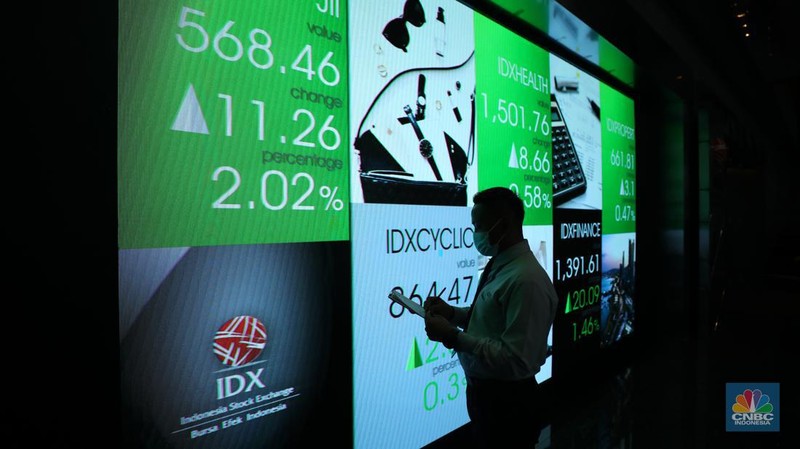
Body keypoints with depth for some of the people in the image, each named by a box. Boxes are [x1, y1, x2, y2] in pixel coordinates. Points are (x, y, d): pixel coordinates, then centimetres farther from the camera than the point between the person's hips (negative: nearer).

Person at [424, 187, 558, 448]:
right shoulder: (499, 265, 2)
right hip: (482, 390, 8)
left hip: (507, 402, -8)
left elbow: (517, 361, -28)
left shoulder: (526, 280, -27)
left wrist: (453, 337, -27)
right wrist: (453, 313, 0)